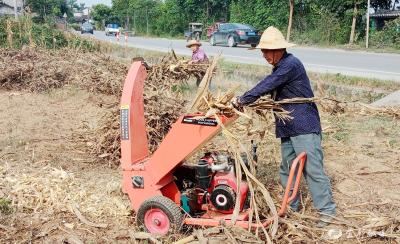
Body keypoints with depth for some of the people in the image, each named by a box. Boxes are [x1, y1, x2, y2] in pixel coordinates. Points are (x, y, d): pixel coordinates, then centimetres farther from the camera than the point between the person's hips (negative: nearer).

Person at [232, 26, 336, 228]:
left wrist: (242, 100, -11)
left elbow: (265, 86, -20)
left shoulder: (291, 65, -17)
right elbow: (268, 88, 21)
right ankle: (291, 207, 26)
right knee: (287, 170, 14)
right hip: (288, 128, 10)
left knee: (312, 169, -6)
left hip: (304, 127, -10)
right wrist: (245, 101, 11)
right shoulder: (280, 67, 15)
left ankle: (327, 210, 5)